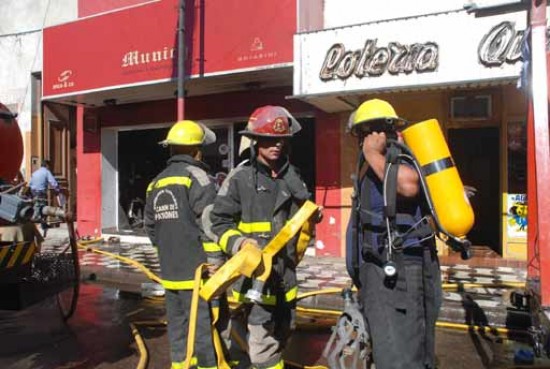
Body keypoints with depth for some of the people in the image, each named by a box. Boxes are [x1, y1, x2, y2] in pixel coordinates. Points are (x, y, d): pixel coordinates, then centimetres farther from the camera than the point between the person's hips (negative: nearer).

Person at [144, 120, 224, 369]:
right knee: (204, 332, 1)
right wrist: (215, 264, -14)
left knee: (178, 331, 17)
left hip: (170, 273, 7)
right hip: (197, 272, -7)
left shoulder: (156, 184, 11)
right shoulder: (195, 176, -12)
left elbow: (151, 227, 14)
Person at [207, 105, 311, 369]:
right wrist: (239, 243, -21)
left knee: (282, 333, 22)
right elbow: (219, 222, -7)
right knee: (263, 344, -3)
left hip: (285, 272, 6)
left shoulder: (292, 176, 7)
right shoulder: (241, 177, -9)